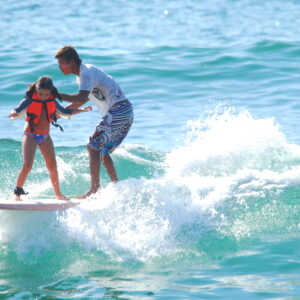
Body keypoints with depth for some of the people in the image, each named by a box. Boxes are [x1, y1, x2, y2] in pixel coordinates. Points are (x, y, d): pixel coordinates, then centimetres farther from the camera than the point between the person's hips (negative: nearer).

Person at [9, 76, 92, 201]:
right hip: (30, 135, -5)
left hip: (45, 137, 5)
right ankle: (17, 193, -8)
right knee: (27, 165, -18)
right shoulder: (29, 101, -14)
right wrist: (13, 114, -48)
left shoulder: (52, 102, 1)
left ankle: (58, 194, 16)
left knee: (52, 166, 3)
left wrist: (82, 110, 12)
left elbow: (65, 112, 17)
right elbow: (16, 112, -24)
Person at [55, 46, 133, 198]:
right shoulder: (83, 74, 18)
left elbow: (81, 98, -29)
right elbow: (82, 100, 28)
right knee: (104, 151, 16)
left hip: (118, 111, -10)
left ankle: (94, 189, -18)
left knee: (93, 146, -14)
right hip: (125, 112, 10)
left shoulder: (86, 73, -14)